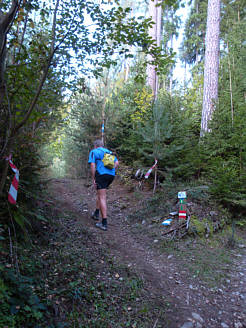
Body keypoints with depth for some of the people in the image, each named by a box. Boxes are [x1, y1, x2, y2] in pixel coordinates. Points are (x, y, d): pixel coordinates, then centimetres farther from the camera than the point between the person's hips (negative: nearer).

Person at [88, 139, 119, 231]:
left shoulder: (93, 152, 8)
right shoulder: (109, 152, 24)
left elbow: (92, 166, -6)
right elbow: (117, 163, 12)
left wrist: (93, 179, -4)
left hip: (101, 174, -6)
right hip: (111, 175, 6)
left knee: (102, 198, -6)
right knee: (100, 193, 26)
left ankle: (104, 223, -7)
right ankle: (96, 213, 33)